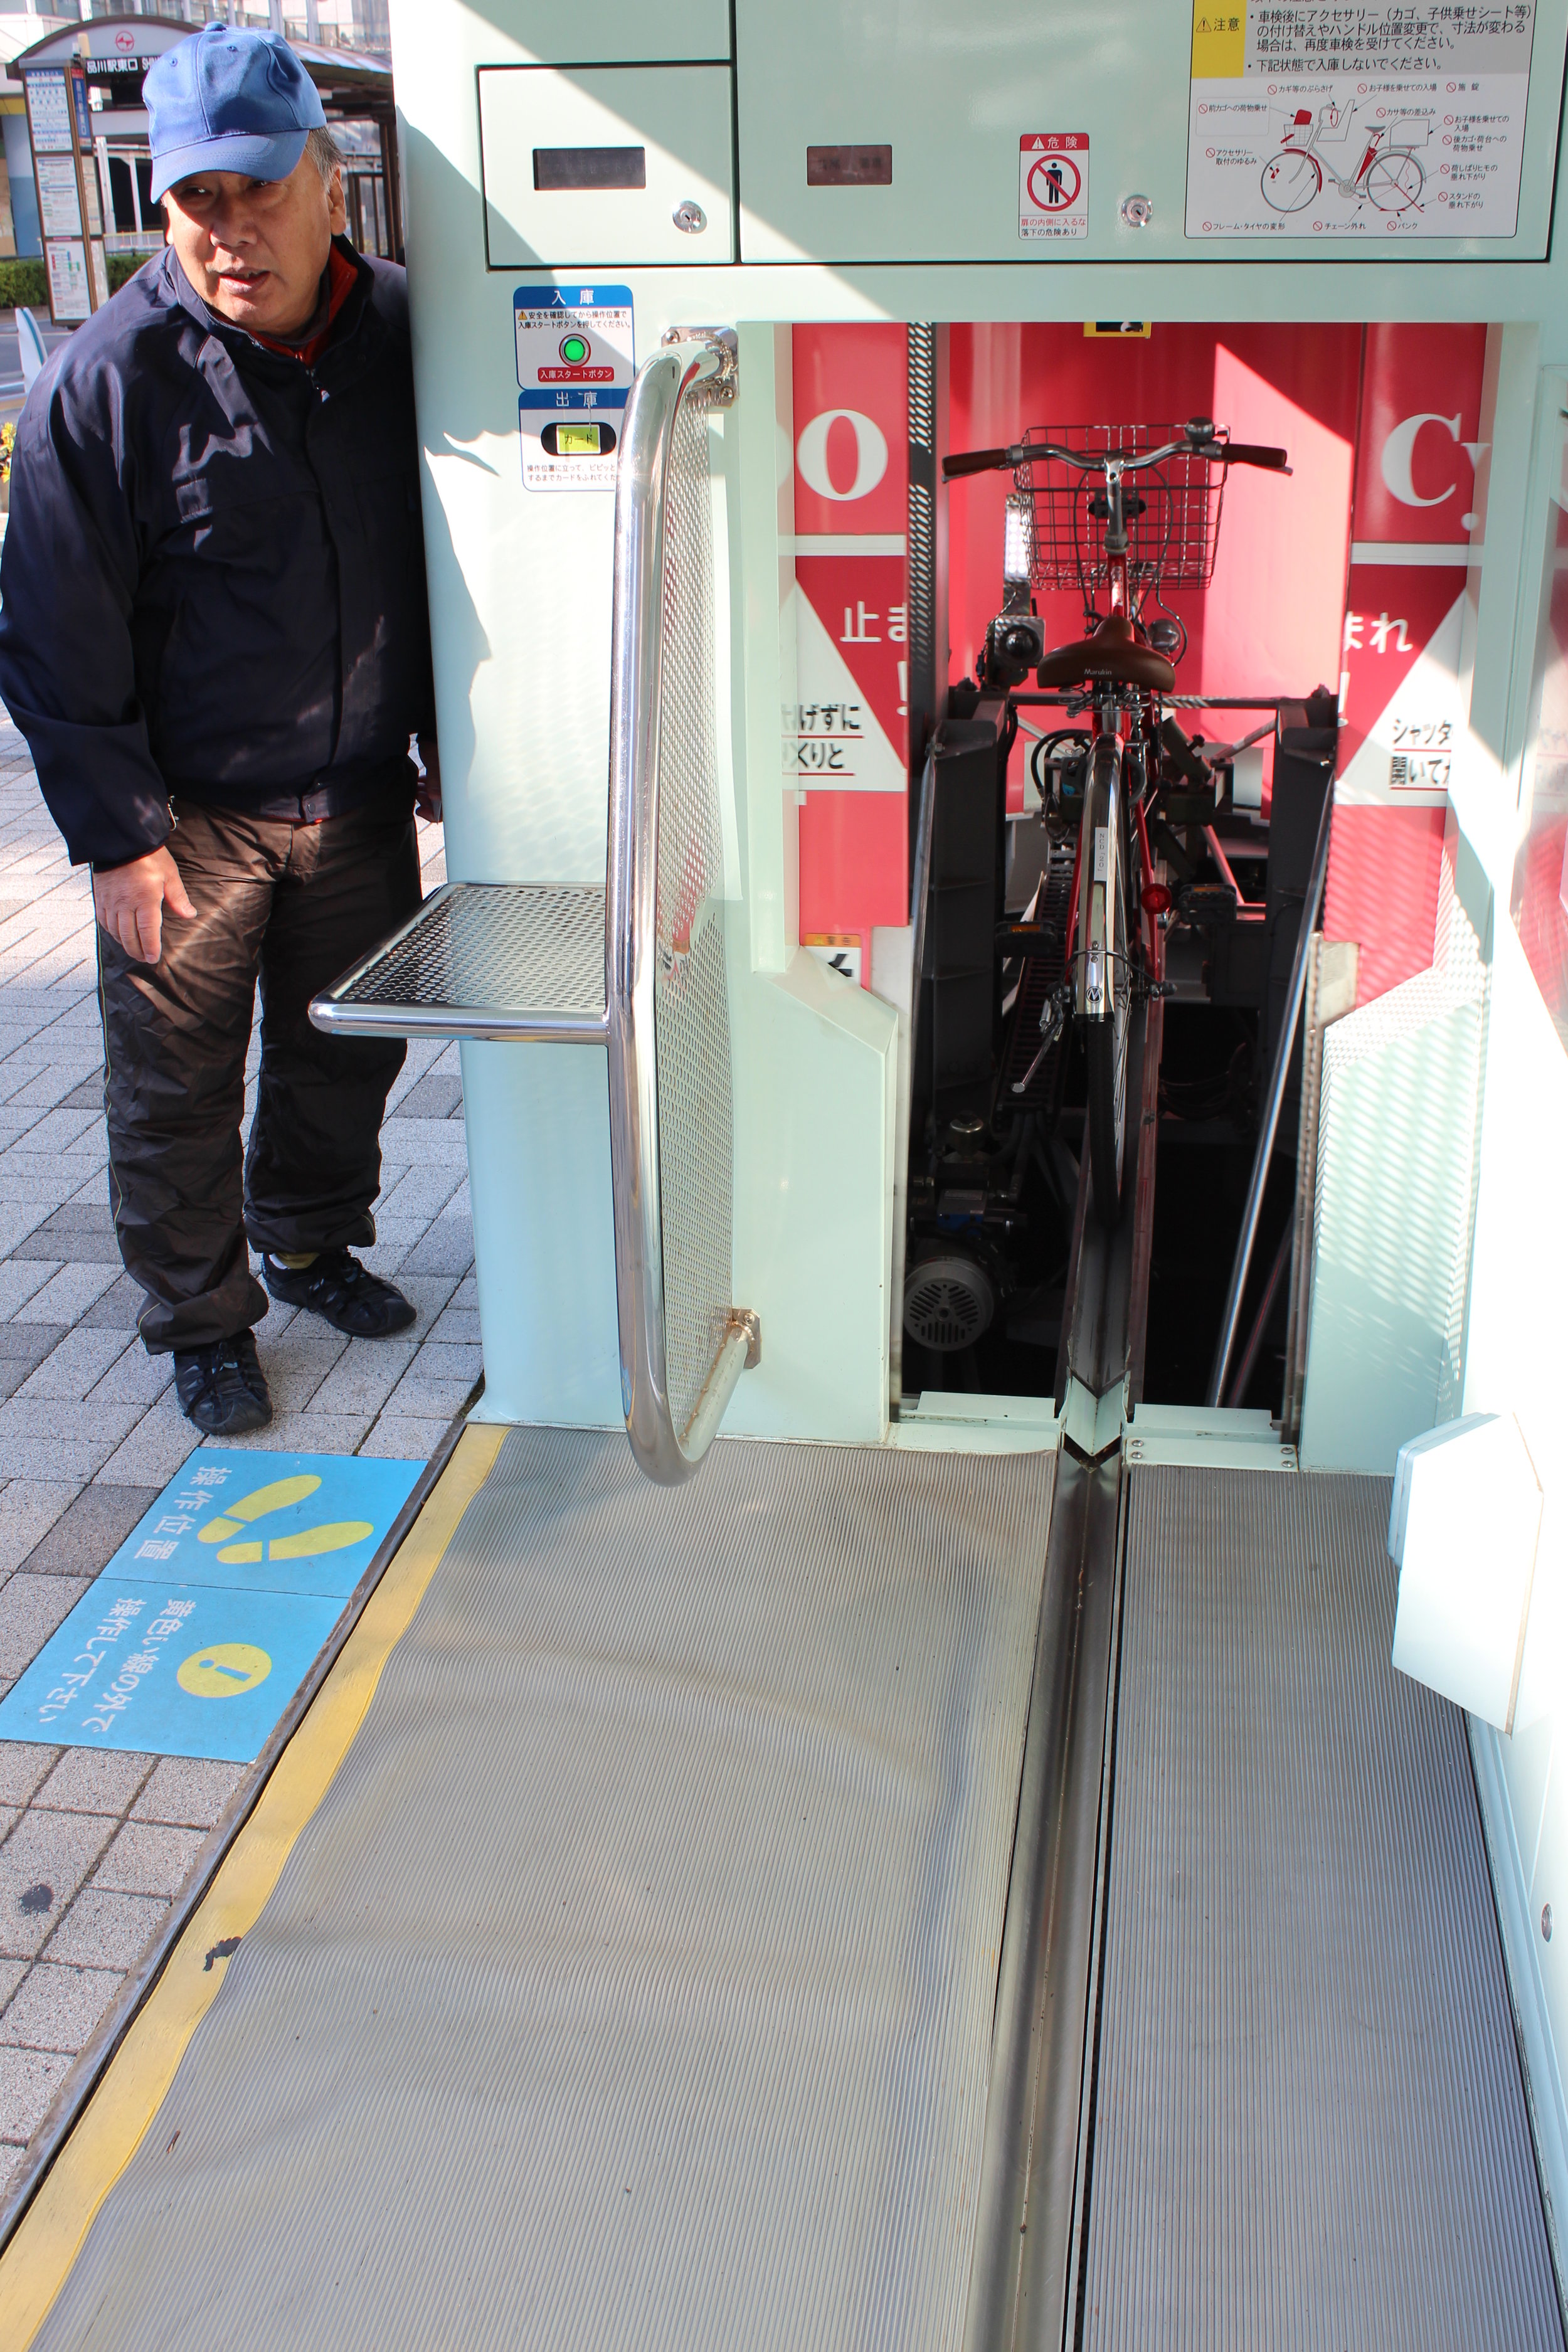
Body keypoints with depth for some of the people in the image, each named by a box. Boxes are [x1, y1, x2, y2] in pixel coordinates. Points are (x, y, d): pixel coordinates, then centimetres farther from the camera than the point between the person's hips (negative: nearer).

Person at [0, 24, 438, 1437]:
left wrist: (440, 749, 12)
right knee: (177, 1084, 7)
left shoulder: (405, 337, -4)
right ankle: (202, 1315, 28)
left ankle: (309, 1240, 43)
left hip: (360, 798, 4)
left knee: (348, 1047, 18)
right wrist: (118, 834, -13)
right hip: (187, 814, -3)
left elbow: (447, 566, 9)